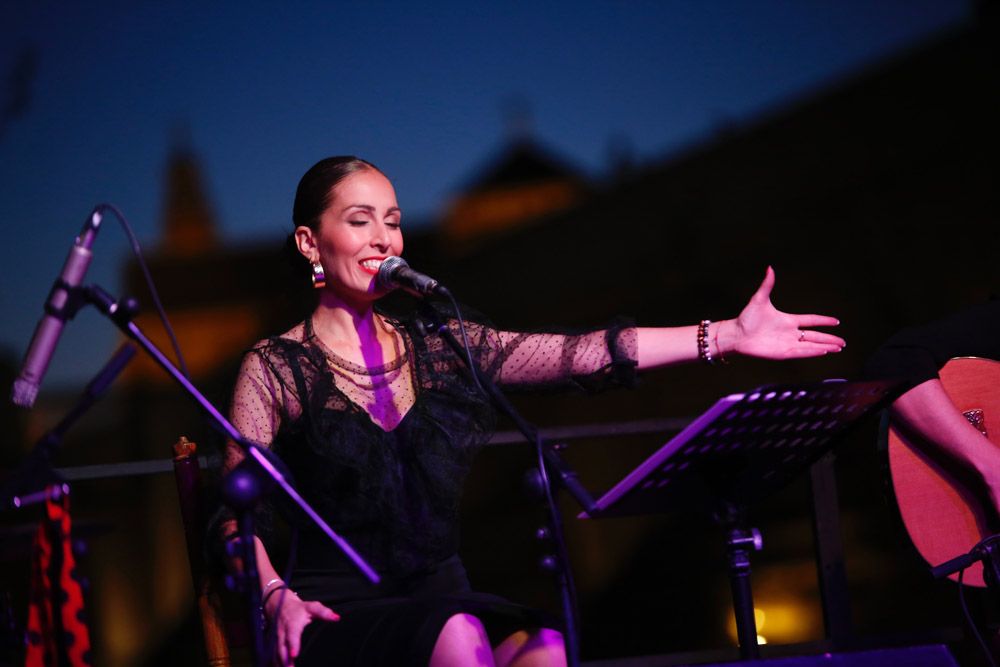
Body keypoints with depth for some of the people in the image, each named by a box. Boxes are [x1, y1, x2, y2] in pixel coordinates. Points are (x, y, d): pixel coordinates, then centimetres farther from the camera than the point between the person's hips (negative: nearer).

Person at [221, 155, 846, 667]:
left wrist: (730, 336, -4)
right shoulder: (277, 368, 1)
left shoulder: (438, 344, 12)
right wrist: (278, 597, -23)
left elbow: (581, 355, 3)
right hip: (338, 615, -4)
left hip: (438, 594, 4)